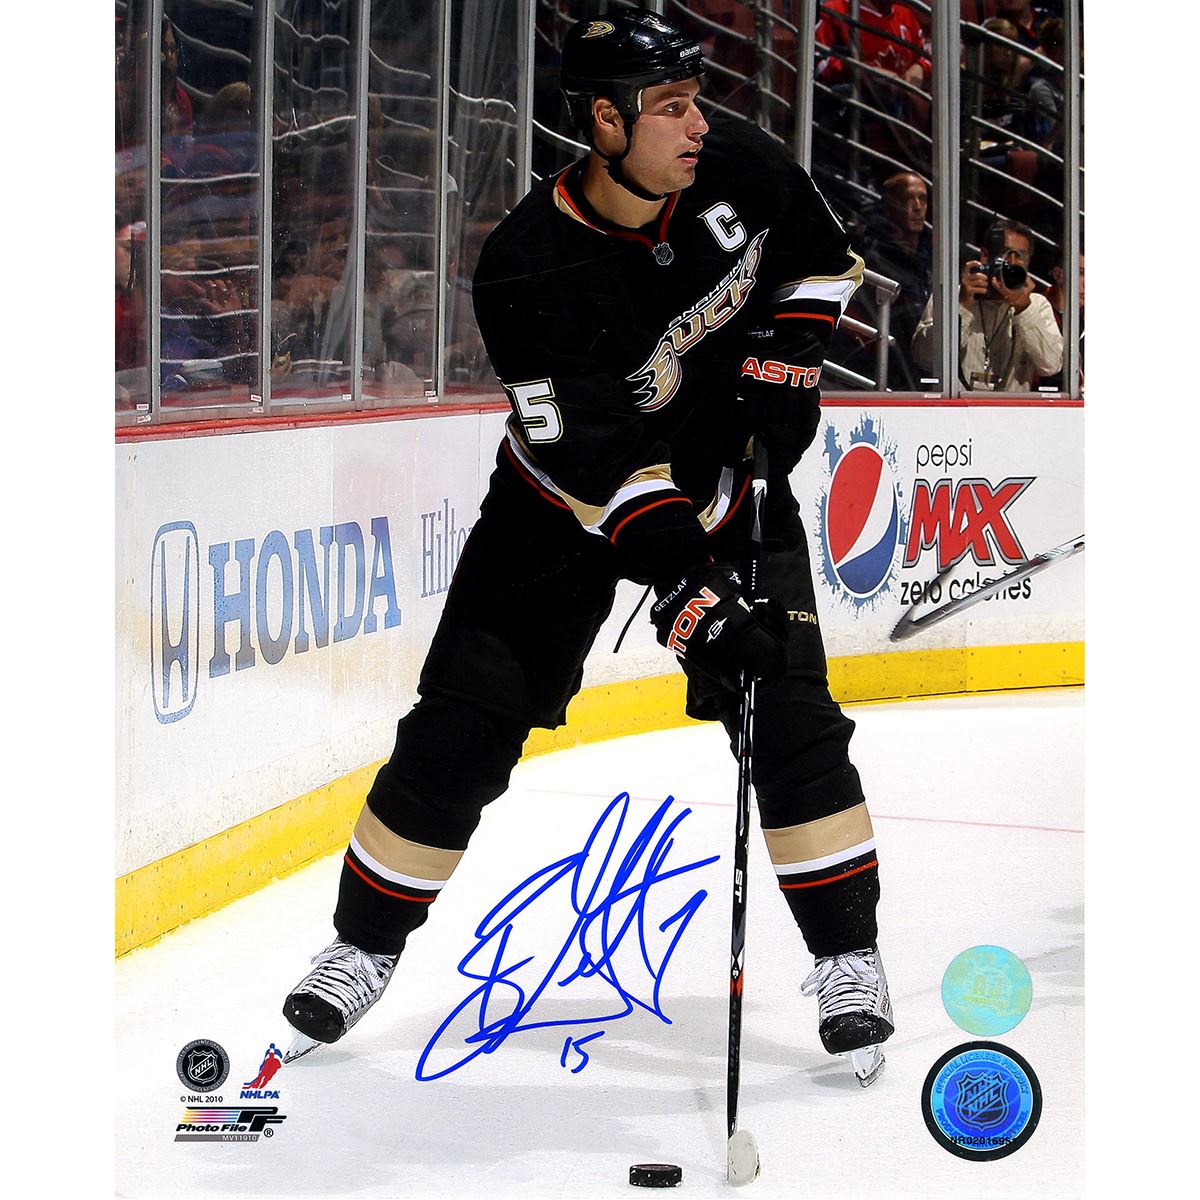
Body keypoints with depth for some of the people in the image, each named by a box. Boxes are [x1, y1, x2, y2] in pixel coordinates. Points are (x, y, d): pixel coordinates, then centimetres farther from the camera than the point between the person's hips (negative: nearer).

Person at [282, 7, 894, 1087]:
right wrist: (690, 594, -40)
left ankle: (848, 957, 3)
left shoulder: (740, 172, -17)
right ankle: (367, 945, 13)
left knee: (787, 707, -10)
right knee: (465, 720, -4)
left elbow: (822, 257, 7)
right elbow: (599, 468, -32)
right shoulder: (525, 270, -29)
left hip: (725, 475, 2)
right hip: (572, 496, -2)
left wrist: (786, 354, -9)